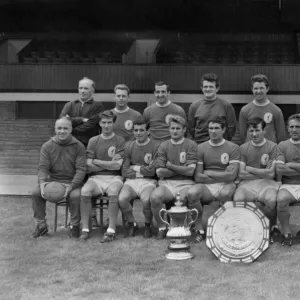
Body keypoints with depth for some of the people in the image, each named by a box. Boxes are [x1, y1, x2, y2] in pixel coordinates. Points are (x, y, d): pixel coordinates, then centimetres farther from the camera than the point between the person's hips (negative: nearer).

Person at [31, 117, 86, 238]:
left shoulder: (78, 146, -2)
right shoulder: (47, 146, 5)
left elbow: (81, 169, -8)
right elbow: (43, 167, -1)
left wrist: (71, 186, -24)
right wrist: (42, 182, -23)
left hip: (72, 181, -3)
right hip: (52, 180, 3)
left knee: (75, 195, -33)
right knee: (36, 193, -22)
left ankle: (74, 226, -9)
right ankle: (41, 225, -4)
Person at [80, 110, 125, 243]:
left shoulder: (120, 141, 5)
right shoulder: (93, 141, 12)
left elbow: (117, 166, -7)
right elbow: (89, 167, 3)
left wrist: (96, 161, -1)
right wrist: (109, 164, -3)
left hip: (114, 178, -2)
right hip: (96, 178, 2)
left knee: (113, 191, -35)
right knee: (85, 191, -29)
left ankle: (111, 230, -29)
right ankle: (85, 229, -20)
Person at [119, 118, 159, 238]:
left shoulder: (155, 146, 0)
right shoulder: (128, 146, 10)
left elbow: (152, 171, -9)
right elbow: (124, 172, 2)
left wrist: (135, 168, -1)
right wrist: (143, 170, -5)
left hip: (148, 181, -3)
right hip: (131, 181, 3)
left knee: (146, 200, -34)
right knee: (122, 199, -27)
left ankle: (148, 225, -3)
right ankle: (132, 224, 1)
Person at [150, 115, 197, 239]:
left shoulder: (191, 145, 4)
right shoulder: (163, 146, 12)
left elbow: (190, 171, -7)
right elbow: (160, 172, 2)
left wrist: (170, 165, -1)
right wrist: (182, 169, -2)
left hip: (185, 184, -2)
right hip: (166, 184, 2)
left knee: (184, 198, -36)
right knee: (155, 196, -30)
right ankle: (162, 228, -8)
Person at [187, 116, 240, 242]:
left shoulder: (233, 148, 3)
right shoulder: (201, 148, 8)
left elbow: (232, 175, -9)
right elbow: (198, 177, 0)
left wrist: (209, 173, -4)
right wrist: (222, 175, -6)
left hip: (226, 185, -1)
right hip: (206, 186, 2)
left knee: (225, 193, -37)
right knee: (192, 193, -31)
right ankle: (199, 229, -12)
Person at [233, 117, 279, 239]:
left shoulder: (272, 147, 0)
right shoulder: (243, 148, 6)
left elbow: (270, 174, -7)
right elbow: (241, 174, -2)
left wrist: (249, 168, -3)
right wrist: (263, 173, -6)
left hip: (266, 183, -1)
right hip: (247, 183, 1)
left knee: (272, 200, -34)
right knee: (238, 199, -31)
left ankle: (272, 227, -4)